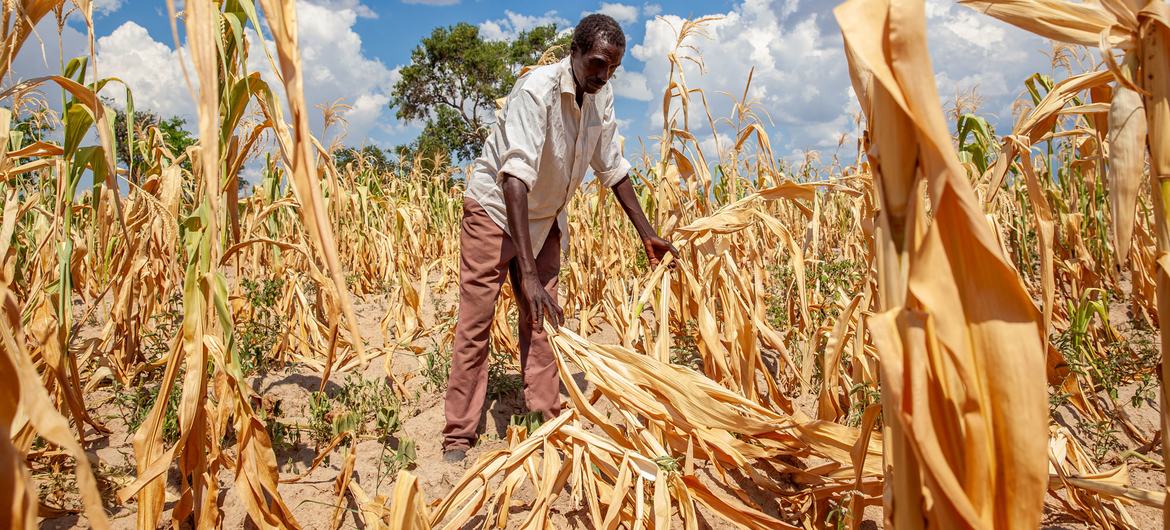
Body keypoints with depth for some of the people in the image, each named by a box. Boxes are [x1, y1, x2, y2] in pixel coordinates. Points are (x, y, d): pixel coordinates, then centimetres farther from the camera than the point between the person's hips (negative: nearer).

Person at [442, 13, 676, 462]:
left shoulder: (601, 97, -8)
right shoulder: (538, 89, -29)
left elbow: (612, 167, 2)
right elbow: (516, 174, -39)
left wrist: (646, 232, -1)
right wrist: (528, 272, -47)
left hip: (545, 216, 6)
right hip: (495, 208, -6)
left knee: (540, 319, 7)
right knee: (475, 323, -4)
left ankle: (547, 415, 15)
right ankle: (458, 434, 4)